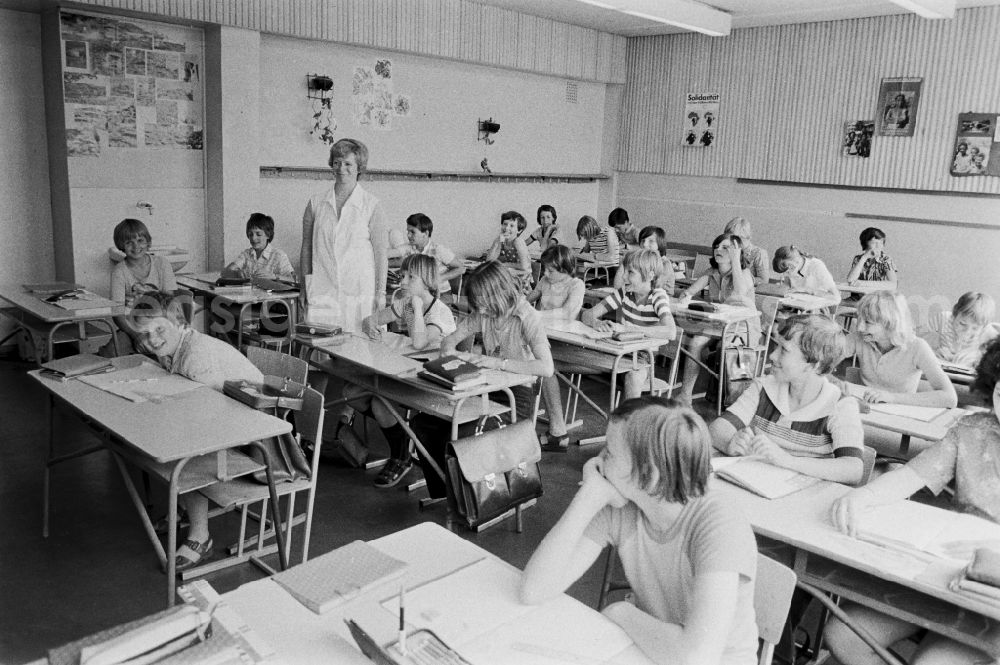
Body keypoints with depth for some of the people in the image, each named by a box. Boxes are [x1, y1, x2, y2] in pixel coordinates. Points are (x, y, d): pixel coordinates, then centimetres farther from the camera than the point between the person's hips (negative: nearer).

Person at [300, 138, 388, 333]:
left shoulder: (372, 206, 0)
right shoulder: (316, 203, 7)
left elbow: (381, 251, 1)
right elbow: (306, 247, 12)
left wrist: (381, 292, -1)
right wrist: (305, 287, 9)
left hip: (360, 293, -2)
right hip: (321, 293, 2)